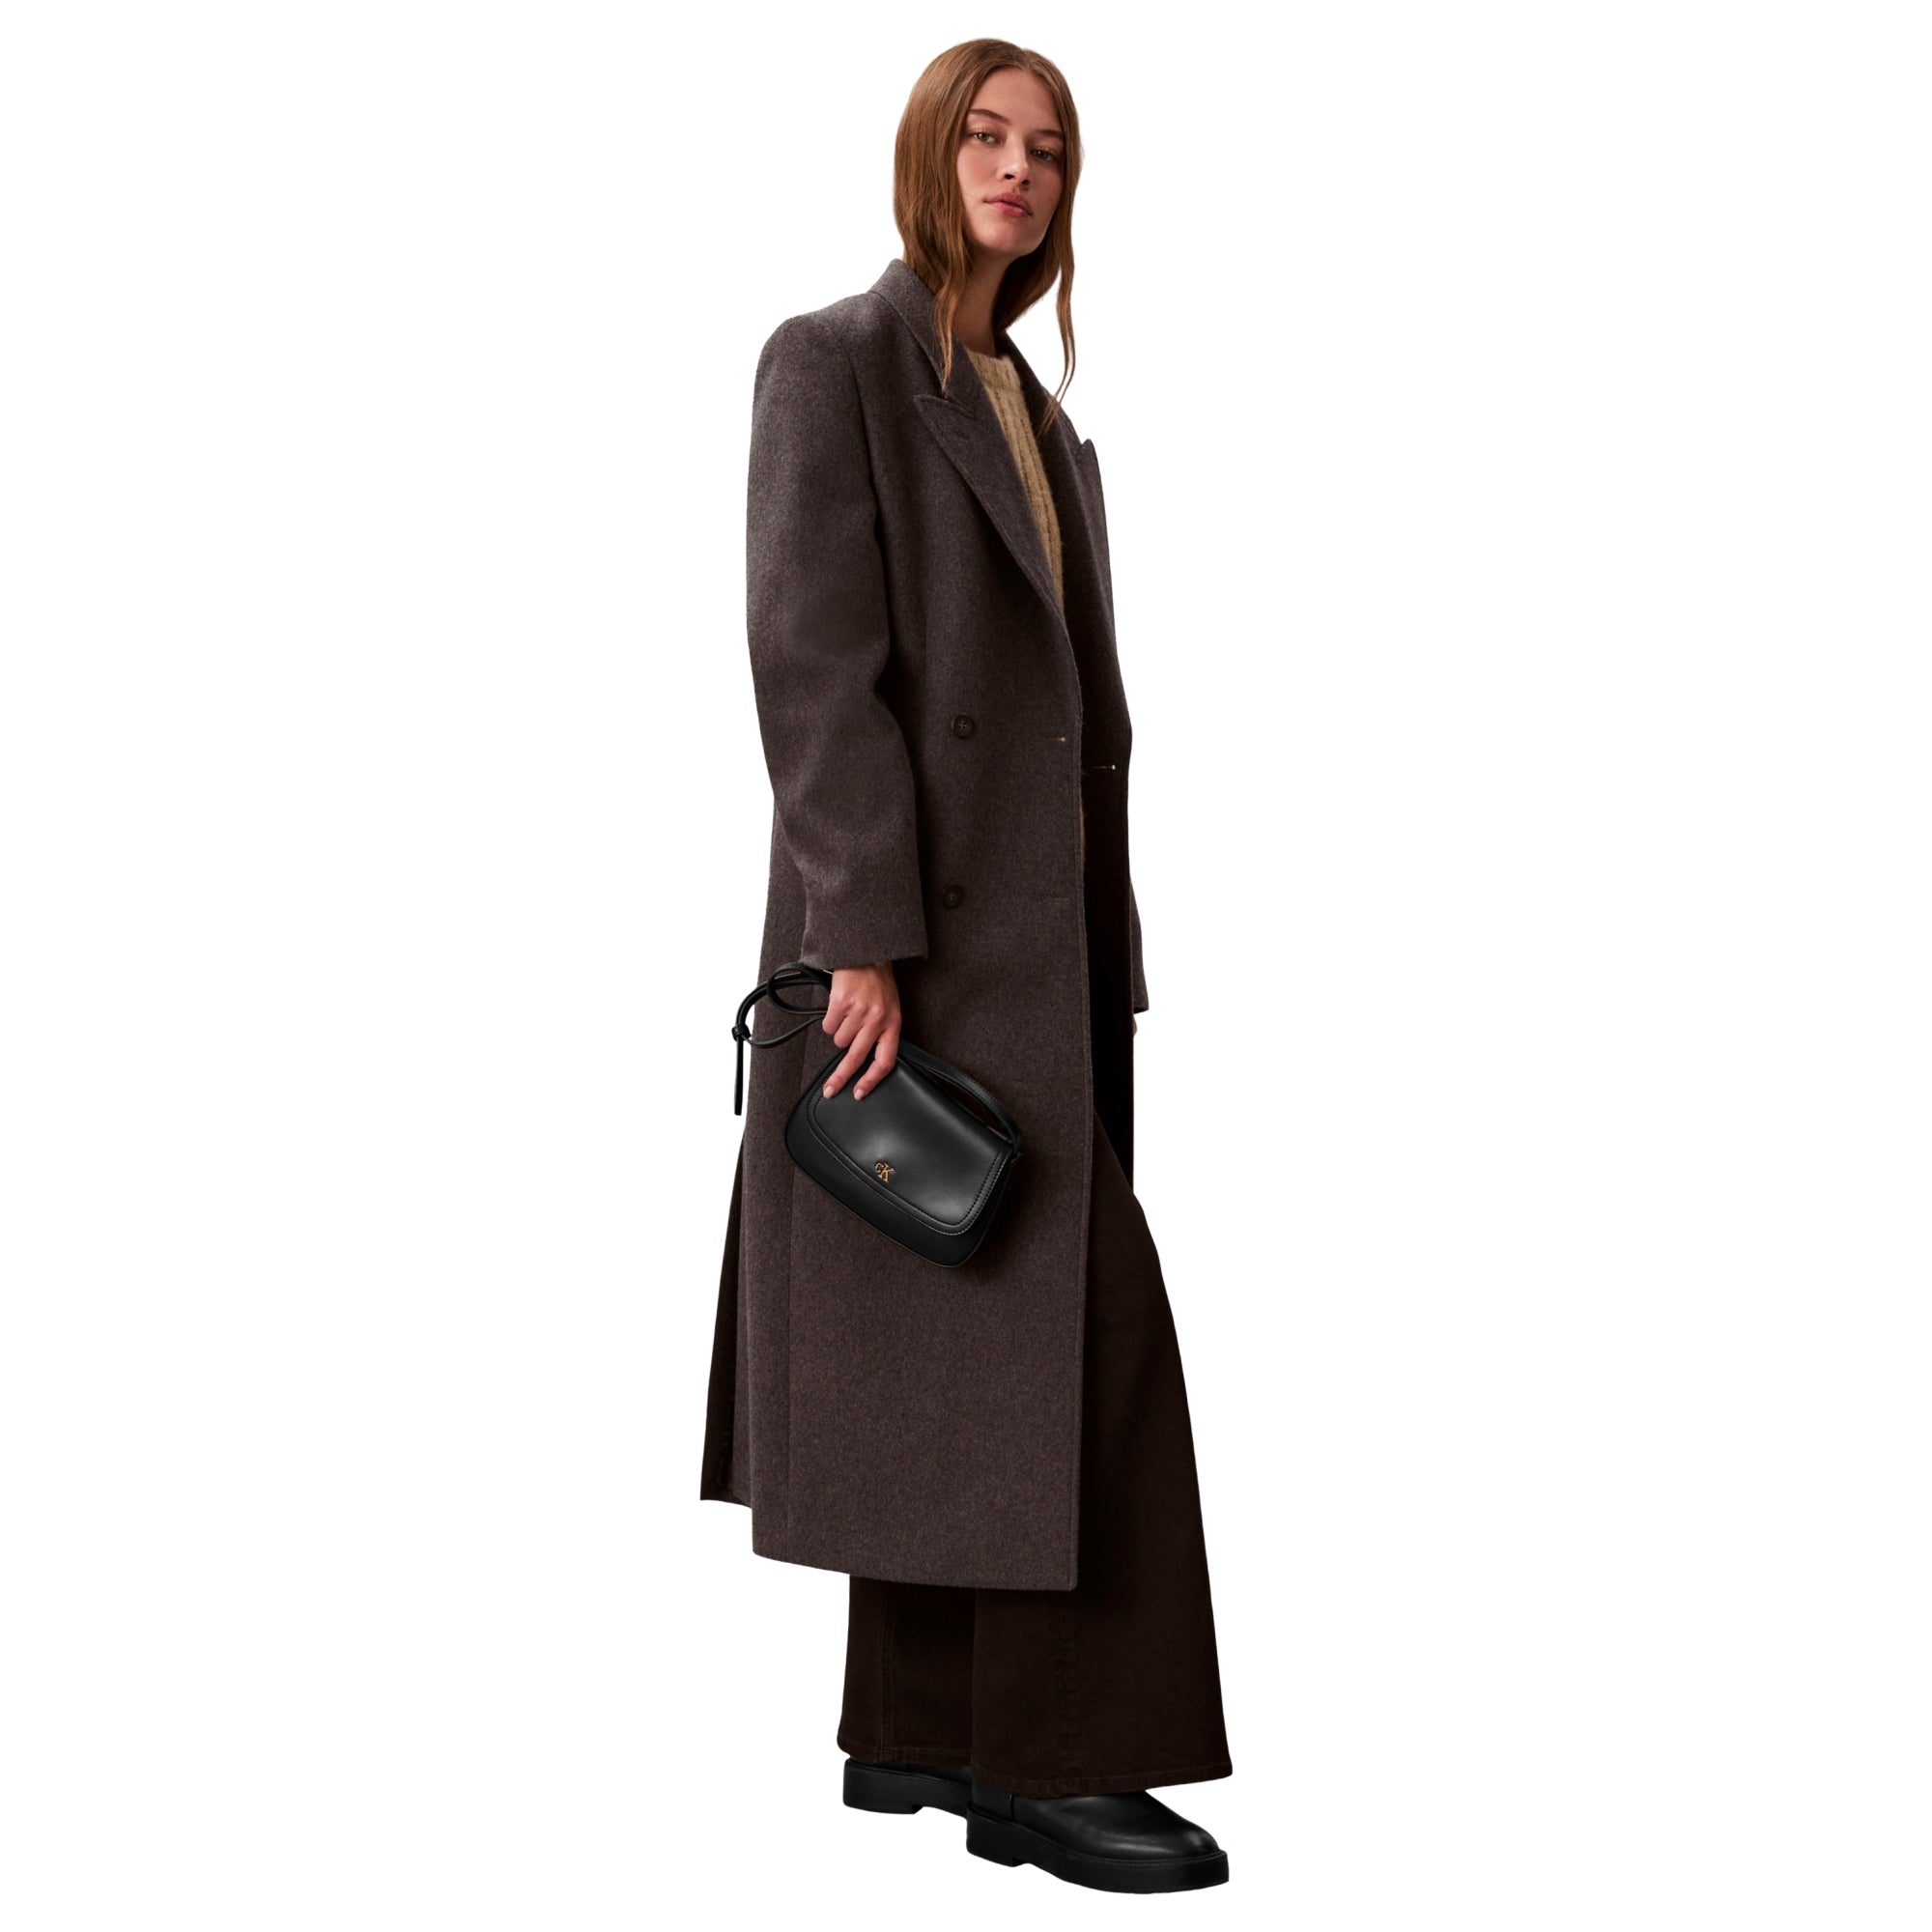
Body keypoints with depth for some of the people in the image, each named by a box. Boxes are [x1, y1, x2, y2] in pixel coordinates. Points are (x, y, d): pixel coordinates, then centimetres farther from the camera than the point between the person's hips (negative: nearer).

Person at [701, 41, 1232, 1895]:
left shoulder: (1041, 421, 19)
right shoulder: (834, 362, -4)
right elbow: (812, 663, -14)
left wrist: (1104, 958, 14)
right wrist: (863, 941, -21)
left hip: (1044, 940, 8)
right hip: (929, 940, -8)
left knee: (954, 1359, 9)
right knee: (1076, 1333, -10)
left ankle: (912, 1736, 17)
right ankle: (1046, 1760, -3)